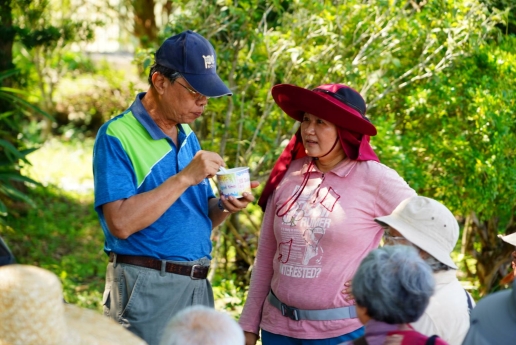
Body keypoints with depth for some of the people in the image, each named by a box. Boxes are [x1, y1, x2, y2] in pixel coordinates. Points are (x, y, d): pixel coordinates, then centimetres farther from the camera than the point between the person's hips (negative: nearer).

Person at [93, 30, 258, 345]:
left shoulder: (188, 137, 12)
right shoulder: (117, 136, -11)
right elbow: (121, 223, -23)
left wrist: (224, 207, -5)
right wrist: (185, 178, -22)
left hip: (198, 285, 7)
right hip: (146, 291, -7)